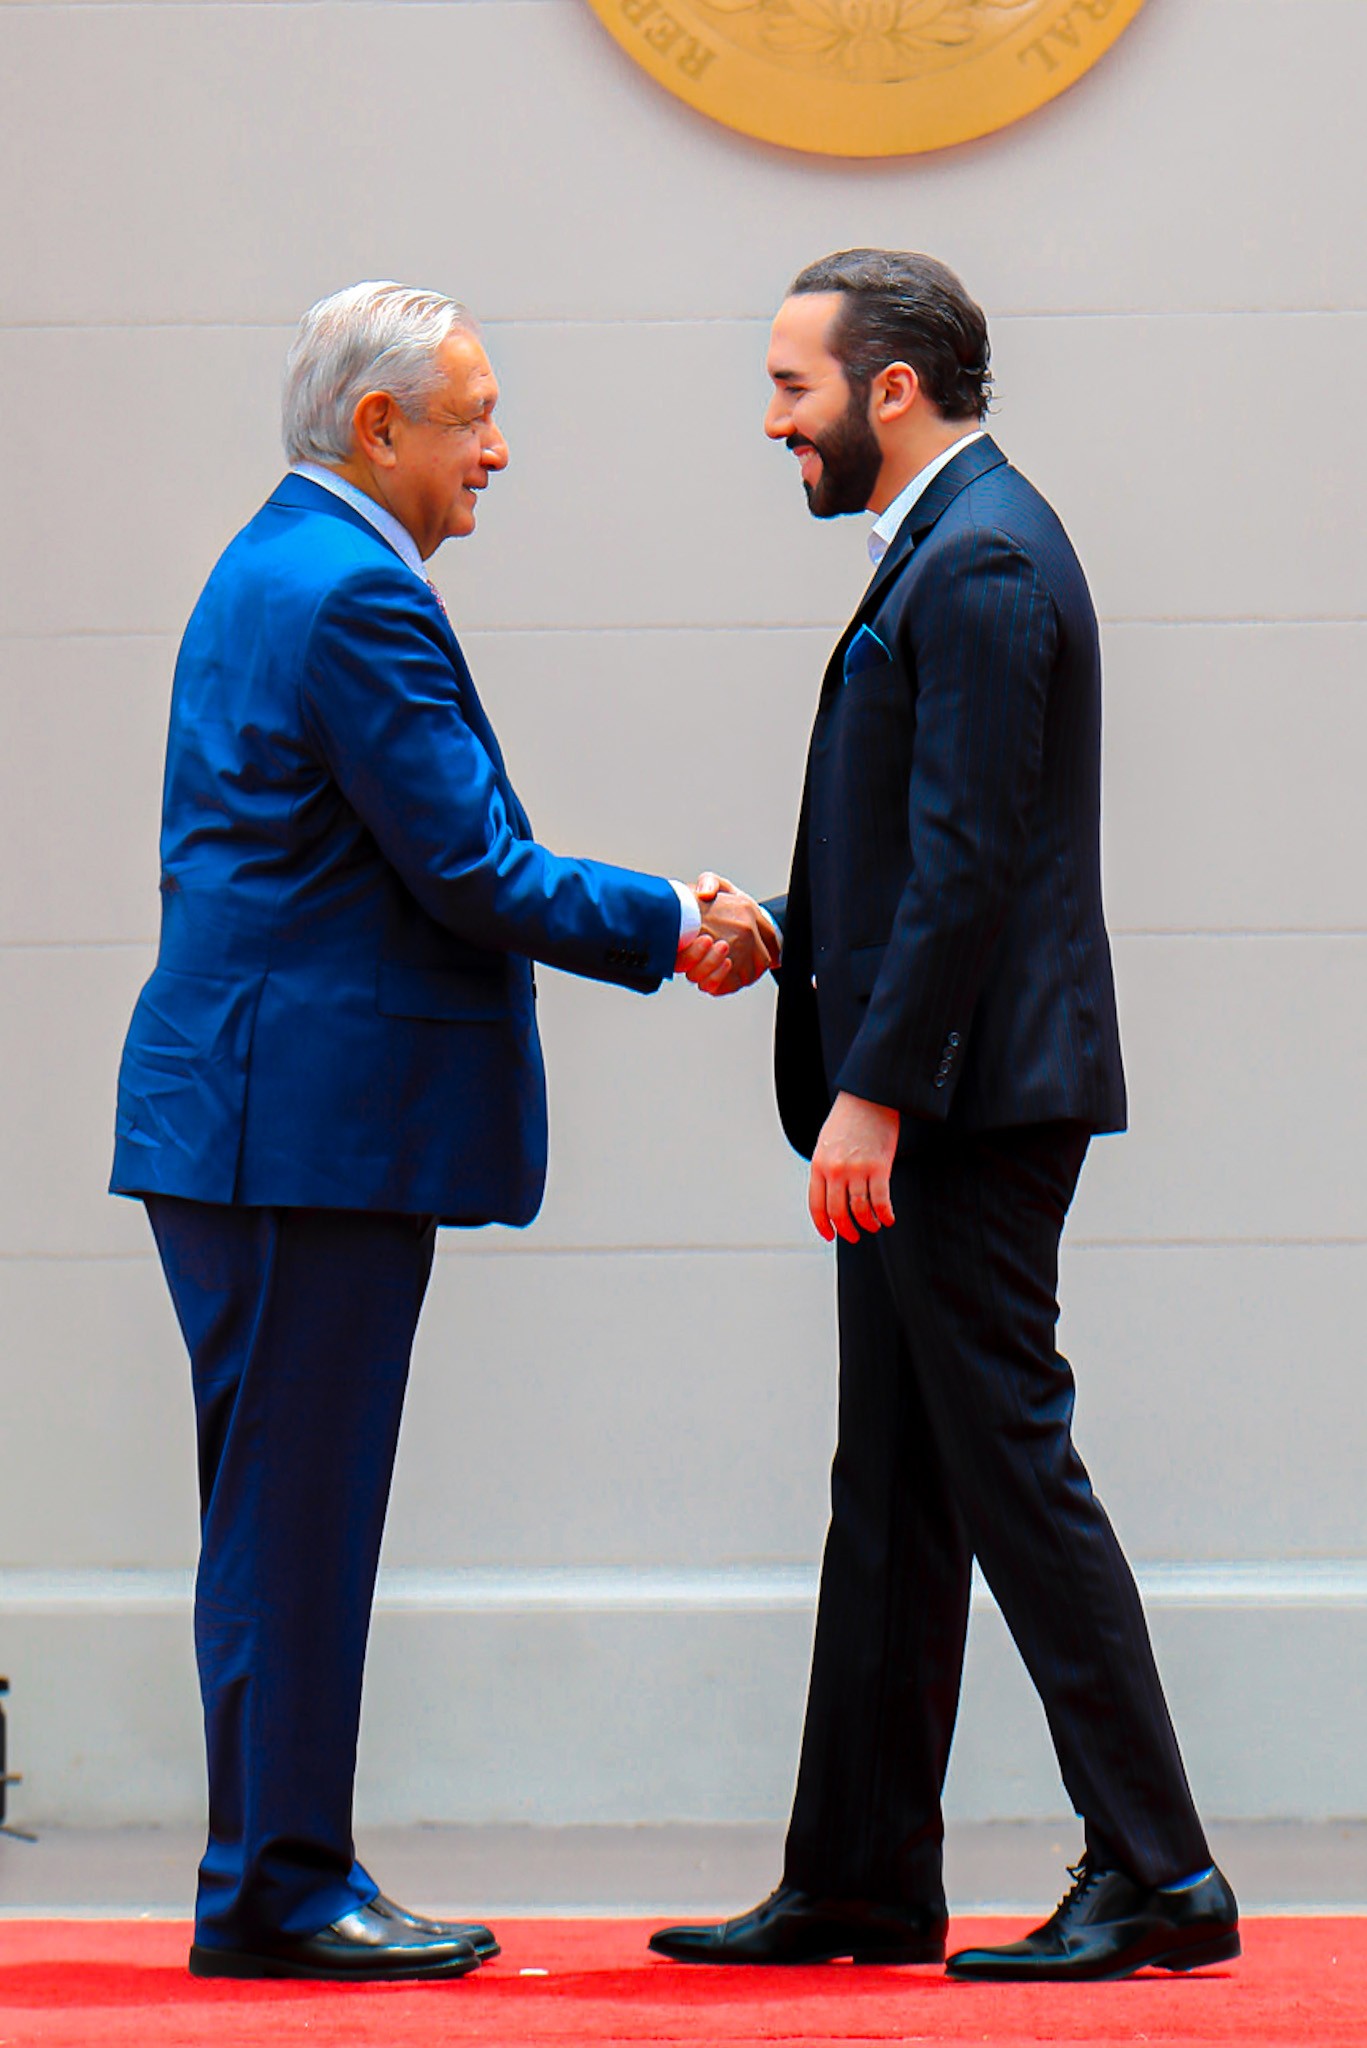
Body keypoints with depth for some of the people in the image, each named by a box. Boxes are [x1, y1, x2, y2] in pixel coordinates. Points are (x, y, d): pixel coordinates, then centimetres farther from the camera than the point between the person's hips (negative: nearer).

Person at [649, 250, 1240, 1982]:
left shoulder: (983, 562, -15)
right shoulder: (949, 546, 17)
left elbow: (968, 860, -21)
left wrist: (873, 1094, -22)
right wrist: (773, 932, 11)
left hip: (968, 1110, -11)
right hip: (926, 1108, 11)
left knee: (1010, 1469, -8)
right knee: (891, 1496, 12)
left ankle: (1156, 1878, -4)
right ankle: (860, 1880, 18)